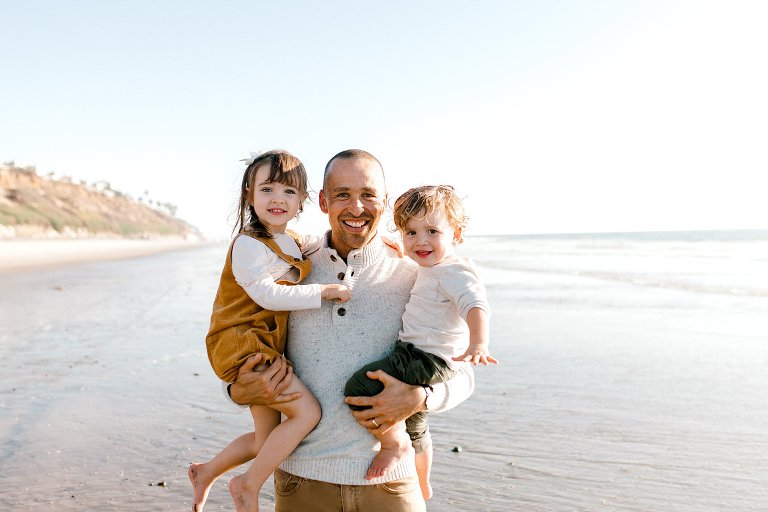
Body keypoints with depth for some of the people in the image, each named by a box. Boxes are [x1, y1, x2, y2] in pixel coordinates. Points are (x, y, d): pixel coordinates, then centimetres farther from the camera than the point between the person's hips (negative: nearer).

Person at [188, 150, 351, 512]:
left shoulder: (294, 243, 12)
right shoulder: (248, 244, -14)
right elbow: (266, 294, -25)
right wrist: (322, 291, -24)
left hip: (267, 348, 9)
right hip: (244, 346, -9)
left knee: (268, 439, 15)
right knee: (307, 412, -20)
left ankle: (207, 471, 38)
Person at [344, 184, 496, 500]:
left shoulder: (455, 272, -18)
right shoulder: (429, 270, 14)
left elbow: (476, 304, -34)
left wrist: (478, 344, -51)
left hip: (428, 360, -11)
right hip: (415, 355, 11)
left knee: (359, 387, -23)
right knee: (414, 425, 29)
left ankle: (393, 443, -3)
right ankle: (422, 486, 50)